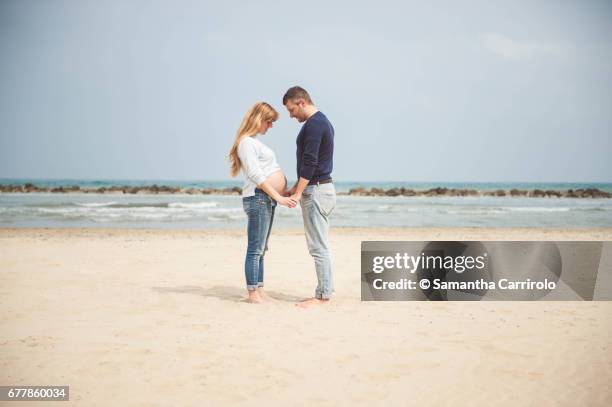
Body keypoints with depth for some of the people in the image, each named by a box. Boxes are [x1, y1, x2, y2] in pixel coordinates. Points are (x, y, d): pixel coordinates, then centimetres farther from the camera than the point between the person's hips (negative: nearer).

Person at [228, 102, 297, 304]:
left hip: (268, 198, 10)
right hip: (258, 197, -10)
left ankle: (260, 290, 15)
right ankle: (253, 294, -4)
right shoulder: (247, 142, -10)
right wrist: (279, 197, -20)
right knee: (256, 248, -7)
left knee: (261, 249, 11)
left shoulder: (254, 142, 20)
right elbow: (256, 175, -18)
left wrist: (283, 191, 16)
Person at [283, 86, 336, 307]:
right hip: (323, 188, 10)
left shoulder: (313, 124, -14)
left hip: (316, 190, -10)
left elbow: (310, 162, -21)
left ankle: (323, 296, -3)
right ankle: (325, 293, 15)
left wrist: (298, 193, -19)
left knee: (318, 246, -7)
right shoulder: (323, 122, 18)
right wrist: (295, 188, 21)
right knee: (321, 245, 11)